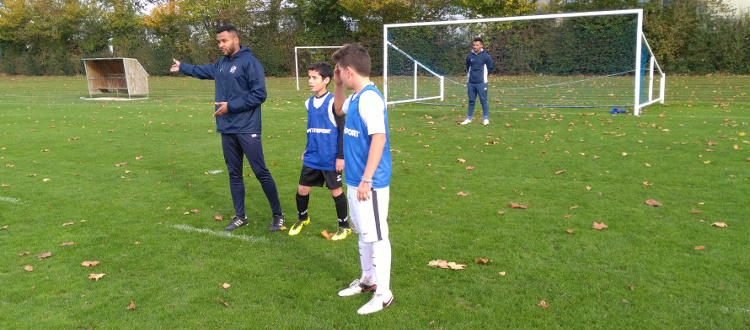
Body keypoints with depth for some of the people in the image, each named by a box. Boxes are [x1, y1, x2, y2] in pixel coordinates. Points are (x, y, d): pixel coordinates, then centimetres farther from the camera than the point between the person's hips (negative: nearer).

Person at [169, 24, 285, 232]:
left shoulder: (249, 62, -10)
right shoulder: (221, 64, 14)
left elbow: (259, 94, -16)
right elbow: (204, 71, 37)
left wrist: (231, 106, -16)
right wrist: (182, 67, 49)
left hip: (247, 129, -8)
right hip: (227, 130, 8)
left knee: (261, 172, -5)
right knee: (234, 174, 12)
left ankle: (278, 215, 8)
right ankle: (240, 216, 23)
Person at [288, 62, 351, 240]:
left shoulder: (333, 102, -12)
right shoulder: (309, 102, 8)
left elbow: (342, 130, -11)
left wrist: (341, 156, -12)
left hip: (330, 159, -6)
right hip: (312, 158, 6)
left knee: (336, 190, 5)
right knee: (302, 189, 8)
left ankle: (344, 226, 21)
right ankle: (302, 218, 34)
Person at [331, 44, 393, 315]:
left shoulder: (370, 98, -20)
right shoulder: (356, 97, 9)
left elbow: (379, 138, -26)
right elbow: (339, 110, 31)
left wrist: (366, 180, -26)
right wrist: (337, 86, 14)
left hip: (370, 183, -10)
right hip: (355, 179, 10)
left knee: (376, 236, 0)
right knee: (364, 232, 20)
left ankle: (383, 294, 12)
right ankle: (368, 280, 36)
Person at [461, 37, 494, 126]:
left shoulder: (485, 56, -6)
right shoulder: (470, 56, 6)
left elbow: (491, 66, 4)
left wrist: (485, 74, 7)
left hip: (481, 83, -4)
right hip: (470, 82, 4)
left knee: (483, 100, -1)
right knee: (471, 101, 10)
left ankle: (486, 119, 7)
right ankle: (469, 118, 17)